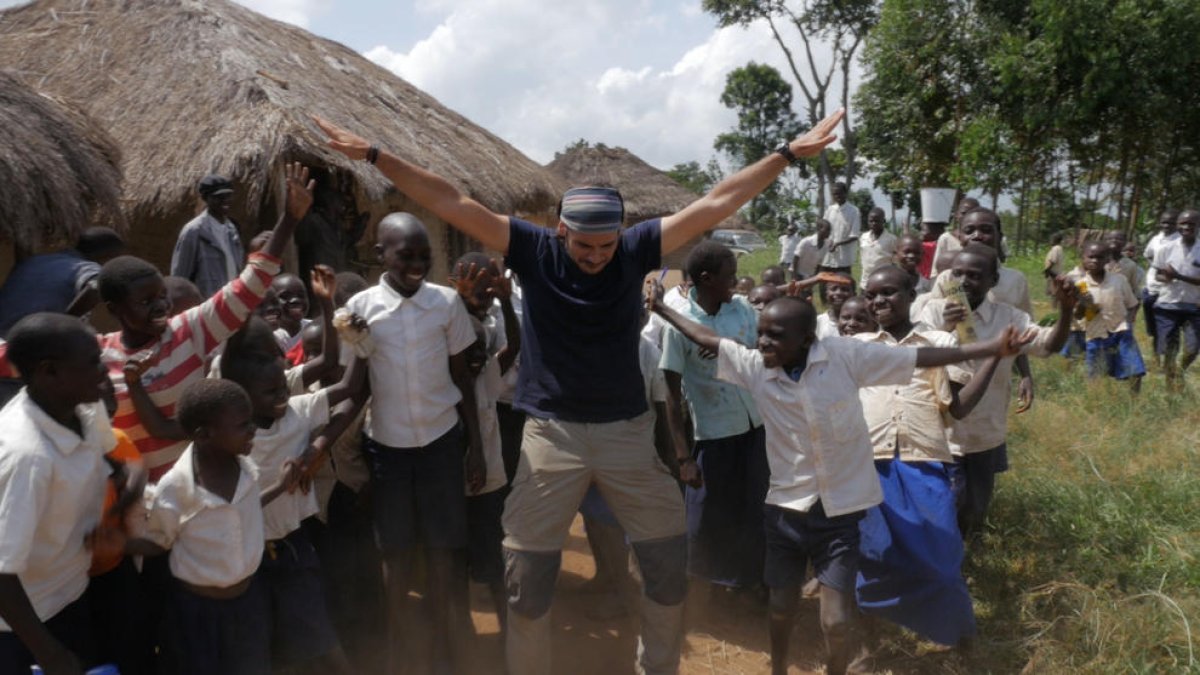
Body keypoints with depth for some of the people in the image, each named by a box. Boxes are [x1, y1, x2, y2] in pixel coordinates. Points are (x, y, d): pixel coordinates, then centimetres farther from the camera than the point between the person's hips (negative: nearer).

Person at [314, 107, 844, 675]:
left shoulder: (636, 250, -4)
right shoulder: (533, 250, -6)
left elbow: (717, 203, -3)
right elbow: (450, 203, -9)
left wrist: (788, 153, -2)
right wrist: (374, 155, -12)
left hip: (627, 430, 2)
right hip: (551, 432, -1)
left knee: (670, 564, 9)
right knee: (527, 575, 5)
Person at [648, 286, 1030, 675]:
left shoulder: (845, 357, -15)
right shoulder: (754, 366, -9)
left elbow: (920, 356, -13)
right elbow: (705, 338, 2)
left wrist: (994, 348, -14)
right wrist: (660, 307, 5)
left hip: (839, 510, -2)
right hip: (785, 507, 2)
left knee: (837, 621, 0)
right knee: (782, 607, 18)